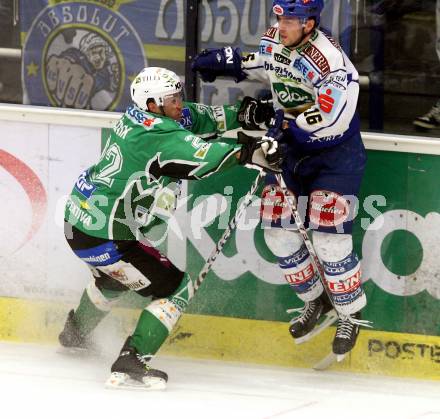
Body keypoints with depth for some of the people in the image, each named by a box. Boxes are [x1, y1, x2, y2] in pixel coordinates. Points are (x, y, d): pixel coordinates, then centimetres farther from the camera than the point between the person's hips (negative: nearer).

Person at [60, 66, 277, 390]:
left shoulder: (141, 116, 4)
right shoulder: (157, 134, -24)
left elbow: (196, 118, 8)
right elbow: (201, 157, -33)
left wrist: (242, 113, -2)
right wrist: (247, 153, -26)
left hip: (80, 218, 10)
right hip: (103, 238, -10)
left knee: (116, 273, 39)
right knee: (177, 287, -6)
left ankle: (75, 334, 60)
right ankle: (130, 365, -12)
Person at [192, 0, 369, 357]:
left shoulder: (331, 62, -30)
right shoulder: (275, 41, -5)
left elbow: (333, 119, -34)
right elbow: (264, 64, 18)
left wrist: (286, 128, -29)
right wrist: (228, 62, 2)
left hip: (336, 156, -8)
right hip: (293, 152, 8)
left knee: (329, 239, -13)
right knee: (279, 231, 6)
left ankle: (351, 316, 7)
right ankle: (315, 300, 27)